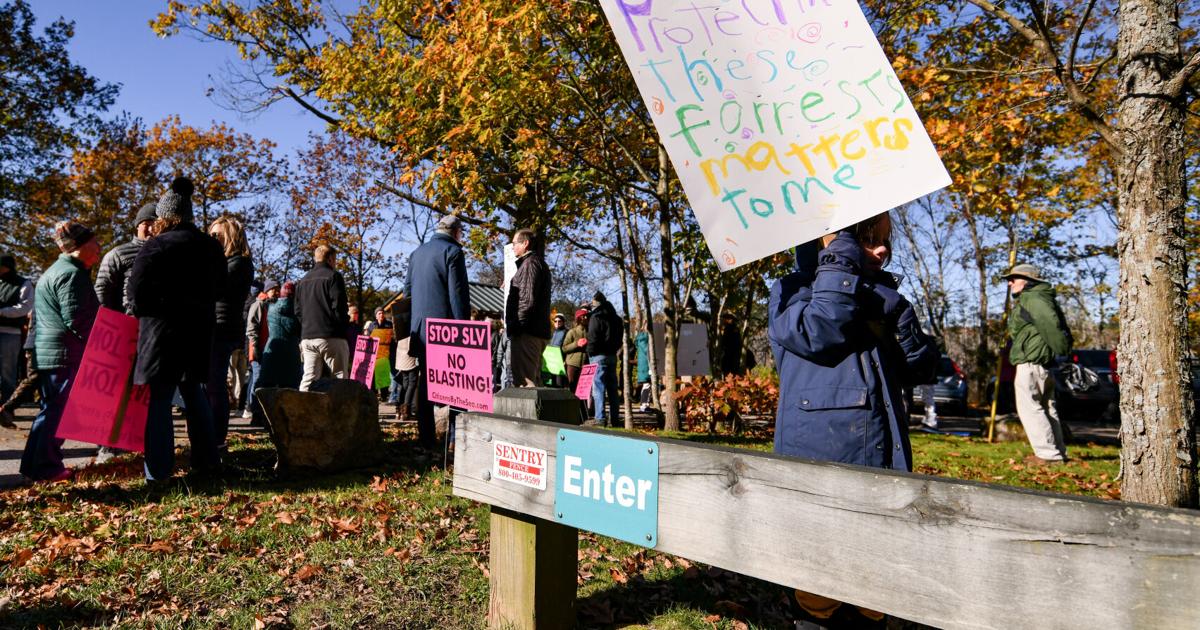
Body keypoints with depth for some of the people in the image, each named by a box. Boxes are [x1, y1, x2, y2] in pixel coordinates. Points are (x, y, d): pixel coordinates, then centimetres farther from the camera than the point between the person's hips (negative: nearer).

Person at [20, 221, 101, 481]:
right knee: (59, 411, -4)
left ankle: (34, 464, 22)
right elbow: (75, 319, -20)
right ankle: (47, 468, 2)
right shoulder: (72, 274, -14)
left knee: (50, 408, 16)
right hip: (65, 354, -11)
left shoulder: (56, 270, 20)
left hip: (46, 352, 11)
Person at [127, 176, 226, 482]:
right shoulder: (212, 246, 9)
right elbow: (219, 289, 14)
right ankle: (207, 460, 18)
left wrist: (144, 311, 7)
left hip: (163, 328, -6)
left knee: (159, 398, -1)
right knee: (193, 391, 16)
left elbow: (136, 295, -10)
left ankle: (158, 470, 0)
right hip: (201, 327, 6)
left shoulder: (155, 246, -9)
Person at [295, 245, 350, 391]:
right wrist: (345, 324, 2)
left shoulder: (303, 280, 18)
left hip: (307, 336, 6)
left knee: (308, 378, 5)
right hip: (331, 336, -6)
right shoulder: (333, 276, -4)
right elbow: (339, 307, -11)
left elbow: (298, 311, 19)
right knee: (340, 378, -4)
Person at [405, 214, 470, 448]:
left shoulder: (417, 253, 16)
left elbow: (407, 289, 20)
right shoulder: (452, 251, -5)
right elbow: (458, 293, -12)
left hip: (420, 326, 6)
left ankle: (426, 436, 11)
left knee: (425, 379, 9)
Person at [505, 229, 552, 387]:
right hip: (539, 331, 11)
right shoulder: (540, 263, 24)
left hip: (527, 332, -11)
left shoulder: (530, 263, -7)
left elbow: (528, 299, -17)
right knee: (534, 379, 13)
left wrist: (515, 326, -17)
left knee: (524, 381, -13)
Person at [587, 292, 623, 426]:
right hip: (612, 355, 7)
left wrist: (590, 352, -5)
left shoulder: (596, 317, -8)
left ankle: (600, 418, -12)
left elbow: (592, 338, -14)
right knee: (612, 387, 11)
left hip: (599, 355, -7)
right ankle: (614, 417, 13)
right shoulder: (615, 318, 15)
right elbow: (619, 337, 17)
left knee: (598, 387, -7)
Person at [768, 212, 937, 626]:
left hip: (882, 453, 5)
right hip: (819, 454, -5)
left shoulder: (882, 297, 17)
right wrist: (840, 259, -11)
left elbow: (920, 370, 13)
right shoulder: (791, 291, 3)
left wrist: (901, 320, -5)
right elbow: (819, 332, -19)